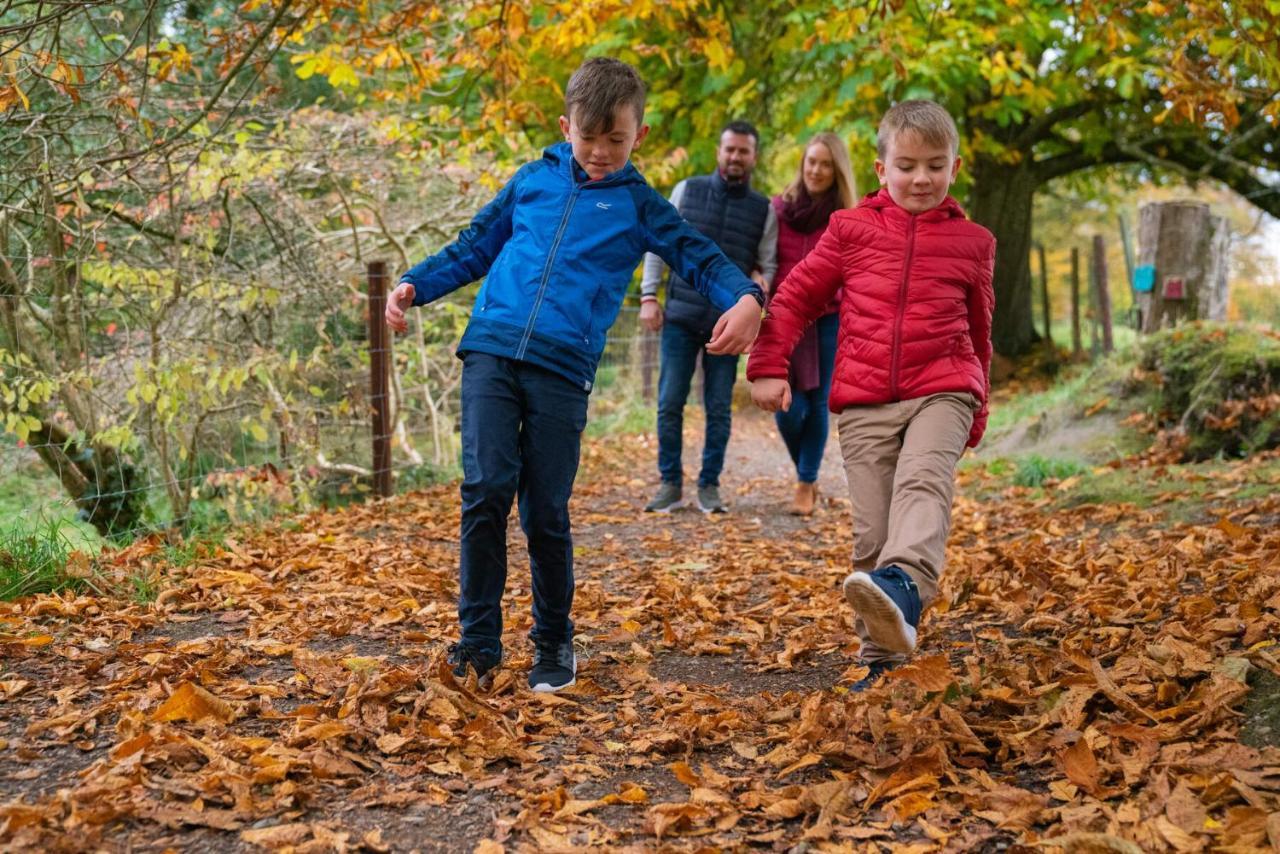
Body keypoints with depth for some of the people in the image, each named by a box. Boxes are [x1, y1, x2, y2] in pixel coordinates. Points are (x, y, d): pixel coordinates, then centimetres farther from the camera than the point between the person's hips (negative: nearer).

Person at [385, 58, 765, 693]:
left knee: (545, 512, 0)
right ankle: (478, 639, 0)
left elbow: (701, 259, 4)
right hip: (491, 349, 2)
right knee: (486, 487, -11)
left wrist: (745, 298, -16)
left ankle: (554, 645, 19)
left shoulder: (638, 206, 11)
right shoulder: (532, 180, 17)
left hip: (562, 368, -1)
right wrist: (412, 286, 12)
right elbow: (473, 250, 24)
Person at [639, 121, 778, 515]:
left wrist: (761, 281, -14)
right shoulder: (687, 190, 5)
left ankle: (709, 485, 14)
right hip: (681, 316, 0)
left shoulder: (763, 209, 6)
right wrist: (648, 296, -2)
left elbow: (768, 264, 9)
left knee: (719, 409, 4)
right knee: (669, 404, 0)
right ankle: (670, 484, 10)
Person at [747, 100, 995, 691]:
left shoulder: (971, 242, 12)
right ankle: (882, 656, 8)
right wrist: (768, 366, 2)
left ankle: (903, 589, -54)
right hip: (864, 401, 1)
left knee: (923, 483, -30)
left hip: (941, 392, -1)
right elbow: (795, 297, 12)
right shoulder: (851, 230, 9)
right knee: (871, 529, -2)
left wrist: (977, 410, 30)